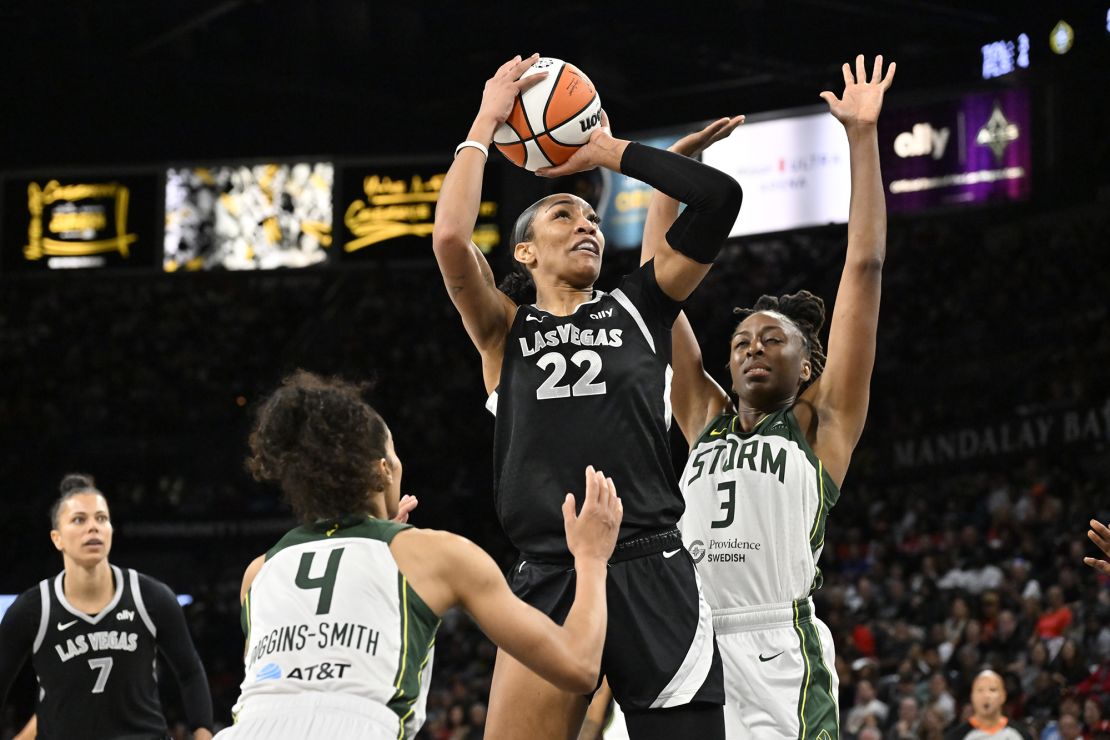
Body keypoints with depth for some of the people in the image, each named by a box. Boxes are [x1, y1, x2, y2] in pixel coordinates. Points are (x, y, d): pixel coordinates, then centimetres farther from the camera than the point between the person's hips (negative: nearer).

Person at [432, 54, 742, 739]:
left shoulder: (637, 309, 15)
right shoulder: (505, 330, 14)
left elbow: (720, 197, 5)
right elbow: (450, 238, -6)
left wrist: (610, 151, 13)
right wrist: (485, 124, 4)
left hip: (652, 575, 0)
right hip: (549, 580, 0)